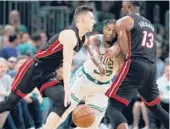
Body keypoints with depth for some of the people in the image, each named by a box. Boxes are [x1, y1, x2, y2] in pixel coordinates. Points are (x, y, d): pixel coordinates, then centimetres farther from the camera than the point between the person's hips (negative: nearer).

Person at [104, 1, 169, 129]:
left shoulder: (123, 21, 2)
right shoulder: (150, 24, 24)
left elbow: (127, 52, -3)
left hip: (135, 66, -7)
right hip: (152, 68, 7)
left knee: (113, 107, -10)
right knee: (156, 108, 24)